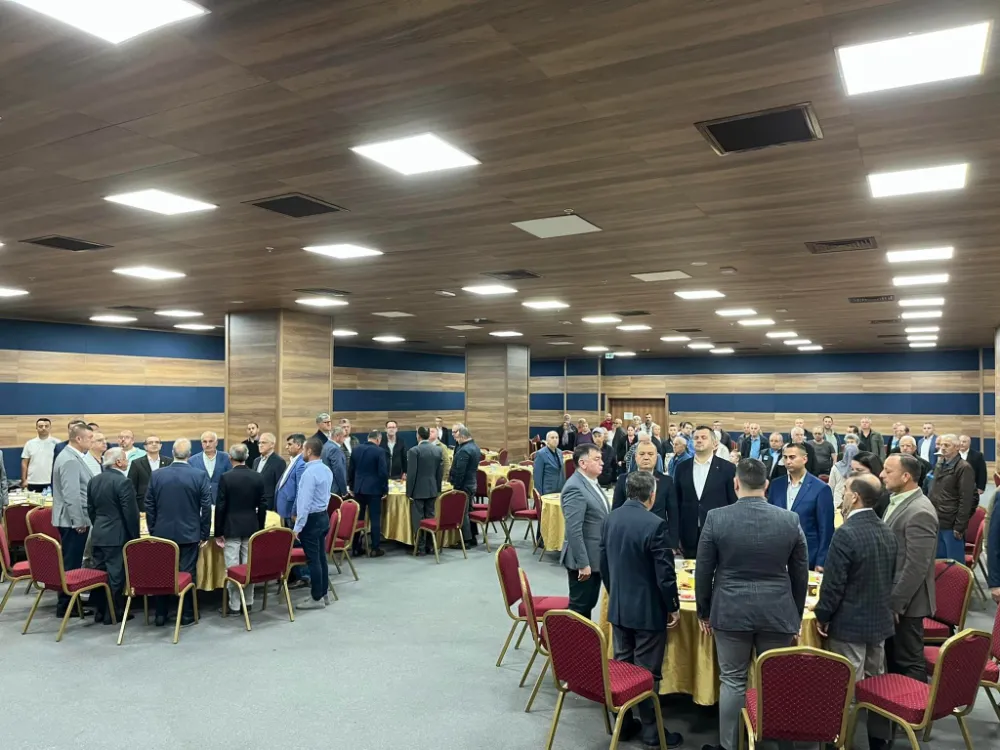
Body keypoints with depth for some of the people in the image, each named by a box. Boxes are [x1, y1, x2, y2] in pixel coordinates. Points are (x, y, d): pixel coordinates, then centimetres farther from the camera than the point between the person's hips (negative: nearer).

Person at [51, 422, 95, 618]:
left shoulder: (73, 456, 12)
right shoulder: (70, 460, -20)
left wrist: (81, 519, 24)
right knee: (70, 563, -2)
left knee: (72, 562, 16)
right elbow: (71, 494, -24)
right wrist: (79, 521, -20)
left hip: (74, 519, 10)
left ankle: (69, 601, 25)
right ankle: (65, 606, 6)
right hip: (73, 521, -10)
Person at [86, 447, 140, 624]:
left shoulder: (93, 481, 8)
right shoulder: (123, 482, -17)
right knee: (115, 576, 0)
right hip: (117, 536, -8)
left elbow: (90, 508, 14)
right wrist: (135, 536, -7)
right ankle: (113, 613, 7)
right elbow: (131, 513, -16)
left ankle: (99, 612, 21)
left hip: (98, 534, 8)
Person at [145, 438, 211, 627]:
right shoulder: (200, 475, -9)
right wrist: (204, 534, 2)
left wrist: (153, 531, 13)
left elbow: (149, 506, 4)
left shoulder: (156, 475, -1)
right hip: (189, 533, -2)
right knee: (188, 574, 4)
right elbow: (206, 507, -7)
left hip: (162, 533, 2)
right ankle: (186, 615, 11)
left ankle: (160, 615, 18)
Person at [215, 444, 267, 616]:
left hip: (231, 528, -4)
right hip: (251, 527, 4)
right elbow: (263, 506, 4)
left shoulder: (226, 477, -10)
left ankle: (234, 605, 5)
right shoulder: (258, 477, 0)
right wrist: (260, 528, 13)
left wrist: (218, 532, -1)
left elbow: (220, 506, -9)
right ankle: (248, 602, 18)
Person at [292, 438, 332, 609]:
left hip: (311, 519, -9)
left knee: (313, 559, -1)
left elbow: (305, 502, -22)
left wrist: (297, 527, -18)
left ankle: (317, 598, 6)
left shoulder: (309, 472, -20)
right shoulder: (326, 470, 8)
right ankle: (324, 594, 22)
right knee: (321, 557, 15)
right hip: (323, 516, 9)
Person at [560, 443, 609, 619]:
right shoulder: (575, 488, -22)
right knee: (579, 606, 2)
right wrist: (583, 563, -25)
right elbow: (573, 530, -26)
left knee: (589, 604, 19)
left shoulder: (592, 482, 9)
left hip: (595, 557, 9)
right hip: (584, 560, -9)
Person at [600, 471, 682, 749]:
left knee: (622, 666, 16)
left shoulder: (611, 519, 1)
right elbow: (665, 573, -18)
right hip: (648, 610, -6)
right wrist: (673, 607, -4)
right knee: (647, 672, 5)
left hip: (618, 607, 7)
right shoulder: (654, 524, -21)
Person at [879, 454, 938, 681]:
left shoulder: (919, 512, -22)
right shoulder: (897, 501, 9)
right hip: (891, 596, 9)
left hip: (905, 602, -9)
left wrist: (895, 603, -20)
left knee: (909, 662, 3)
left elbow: (916, 566, -24)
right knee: (893, 659, 19)